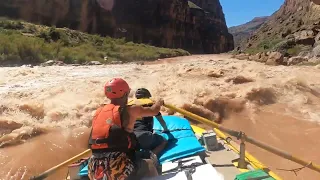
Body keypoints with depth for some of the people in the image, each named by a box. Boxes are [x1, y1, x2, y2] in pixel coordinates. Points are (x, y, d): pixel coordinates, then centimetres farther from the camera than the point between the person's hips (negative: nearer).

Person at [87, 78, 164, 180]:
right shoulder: (129, 111, -5)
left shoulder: (98, 112, 9)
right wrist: (159, 102, 33)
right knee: (149, 164, 19)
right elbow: (154, 111, 9)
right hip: (118, 169, -5)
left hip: (94, 170, 5)